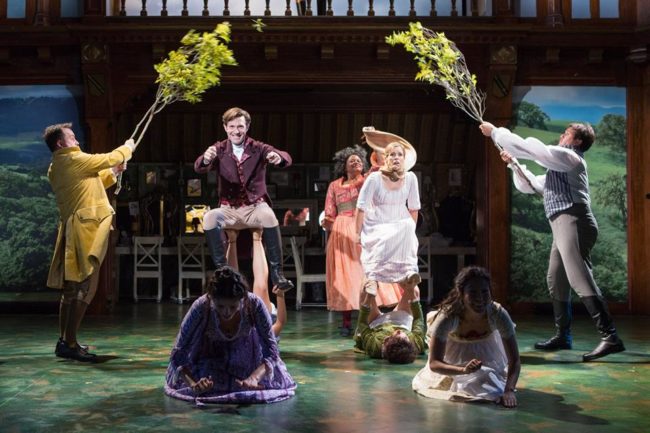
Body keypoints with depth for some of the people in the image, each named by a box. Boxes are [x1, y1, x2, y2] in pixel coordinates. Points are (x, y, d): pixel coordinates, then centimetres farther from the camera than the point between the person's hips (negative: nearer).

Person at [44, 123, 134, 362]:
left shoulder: (55, 168, 17)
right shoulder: (74, 159, -11)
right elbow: (109, 158, -1)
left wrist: (113, 173, 24)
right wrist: (128, 147, 17)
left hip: (72, 230, 10)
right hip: (86, 229, -10)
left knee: (71, 288, 14)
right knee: (85, 288, -9)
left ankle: (64, 341, 19)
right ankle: (70, 344, -10)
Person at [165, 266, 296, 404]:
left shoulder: (254, 305, -35)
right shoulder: (201, 308, -37)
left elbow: (271, 351, -28)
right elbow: (177, 355, -30)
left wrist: (254, 378, -45)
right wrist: (193, 383, -47)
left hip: (247, 355, 0)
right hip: (209, 355, 0)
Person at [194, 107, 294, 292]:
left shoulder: (258, 148, 1)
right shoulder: (219, 149, 3)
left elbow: (286, 158, -16)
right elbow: (199, 168, -15)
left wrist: (278, 157, -42)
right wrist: (206, 159, -41)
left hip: (255, 207, -1)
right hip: (230, 210, 1)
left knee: (269, 216, -34)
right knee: (210, 218, -30)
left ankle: (276, 273, -26)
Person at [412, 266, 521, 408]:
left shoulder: (498, 314, -37)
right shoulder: (447, 317, -40)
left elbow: (515, 360, -32)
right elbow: (434, 364, -39)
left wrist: (509, 391, -50)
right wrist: (463, 370, -58)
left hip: (487, 351, 1)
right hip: (455, 348, -1)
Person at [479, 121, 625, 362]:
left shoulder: (567, 156, -3)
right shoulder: (558, 167, 28)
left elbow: (527, 147, -9)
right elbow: (528, 185, 35)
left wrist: (495, 132, -1)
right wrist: (513, 163, 21)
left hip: (572, 223, -11)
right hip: (564, 226, 11)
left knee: (580, 279, -19)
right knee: (556, 281, 15)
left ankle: (610, 337, -23)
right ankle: (562, 335, 24)